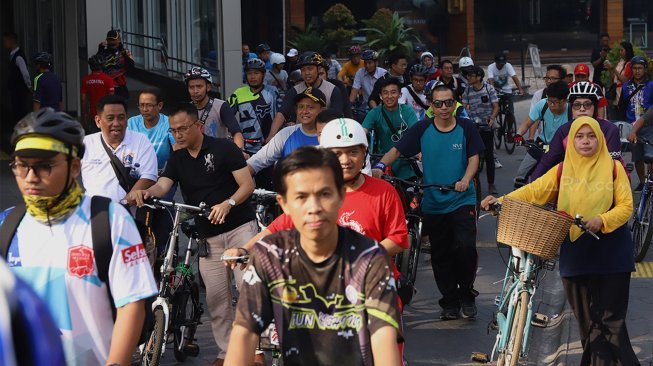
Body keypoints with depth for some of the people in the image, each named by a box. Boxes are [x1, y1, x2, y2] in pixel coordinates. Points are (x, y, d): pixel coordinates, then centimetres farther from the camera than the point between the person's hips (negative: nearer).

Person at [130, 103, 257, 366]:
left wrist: (228, 203, -27)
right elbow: (162, 185, -8)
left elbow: (248, 184, -9)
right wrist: (145, 192, -31)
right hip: (208, 235, 5)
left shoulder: (223, 148, -5)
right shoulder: (177, 159, 9)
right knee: (216, 297, 2)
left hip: (239, 227, -5)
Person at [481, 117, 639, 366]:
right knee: (587, 321, 6)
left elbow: (625, 206, -2)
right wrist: (501, 201, -12)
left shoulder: (613, 168, 1)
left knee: (610, 321, -5)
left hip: (610, 253, -3)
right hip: (575, 251, 3)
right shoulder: (562, 170, 7)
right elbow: (534, 191, 1)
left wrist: (602, 220, -19)